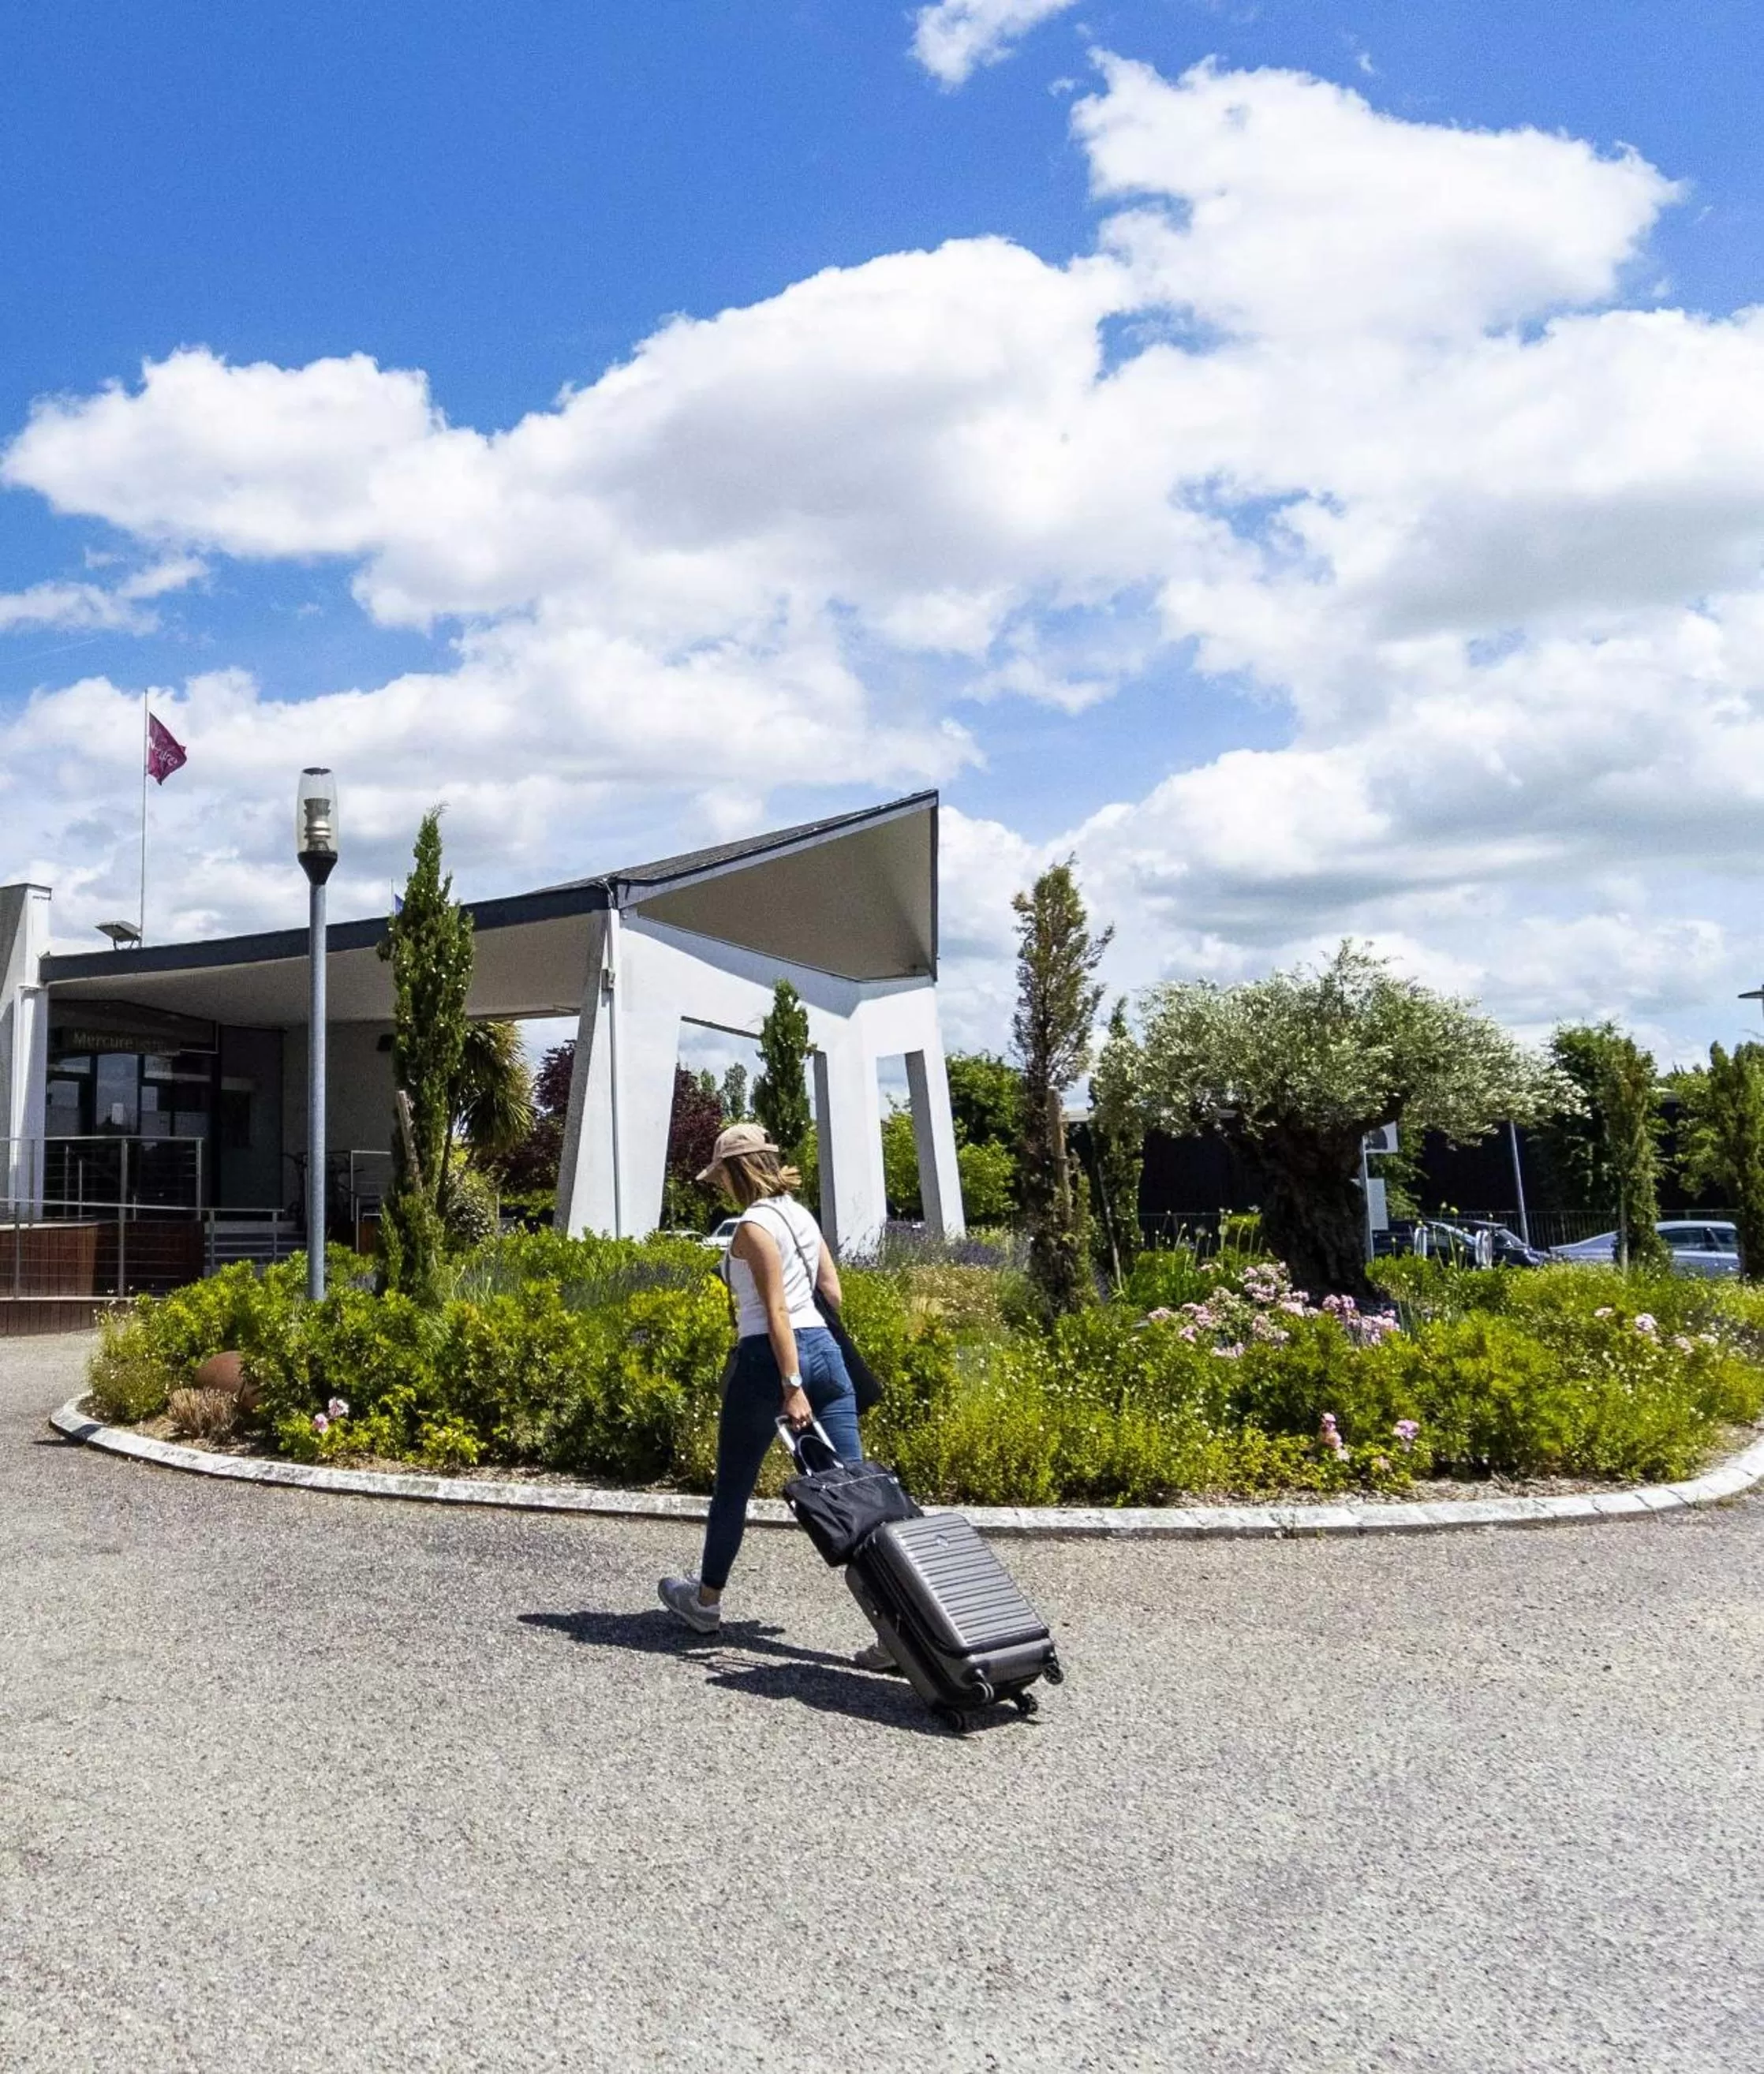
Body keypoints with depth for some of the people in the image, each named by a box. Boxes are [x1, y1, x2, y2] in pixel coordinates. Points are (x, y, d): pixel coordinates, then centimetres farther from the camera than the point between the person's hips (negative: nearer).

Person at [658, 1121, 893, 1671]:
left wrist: (791, 1387, -19)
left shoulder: (753, 1226, -12)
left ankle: (706, 1601, 33)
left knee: (732, 1487, 14)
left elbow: (777, 1310, -18)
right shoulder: (800, 1214, 12)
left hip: (769, 1357, -7)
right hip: (824, 1349, 7)